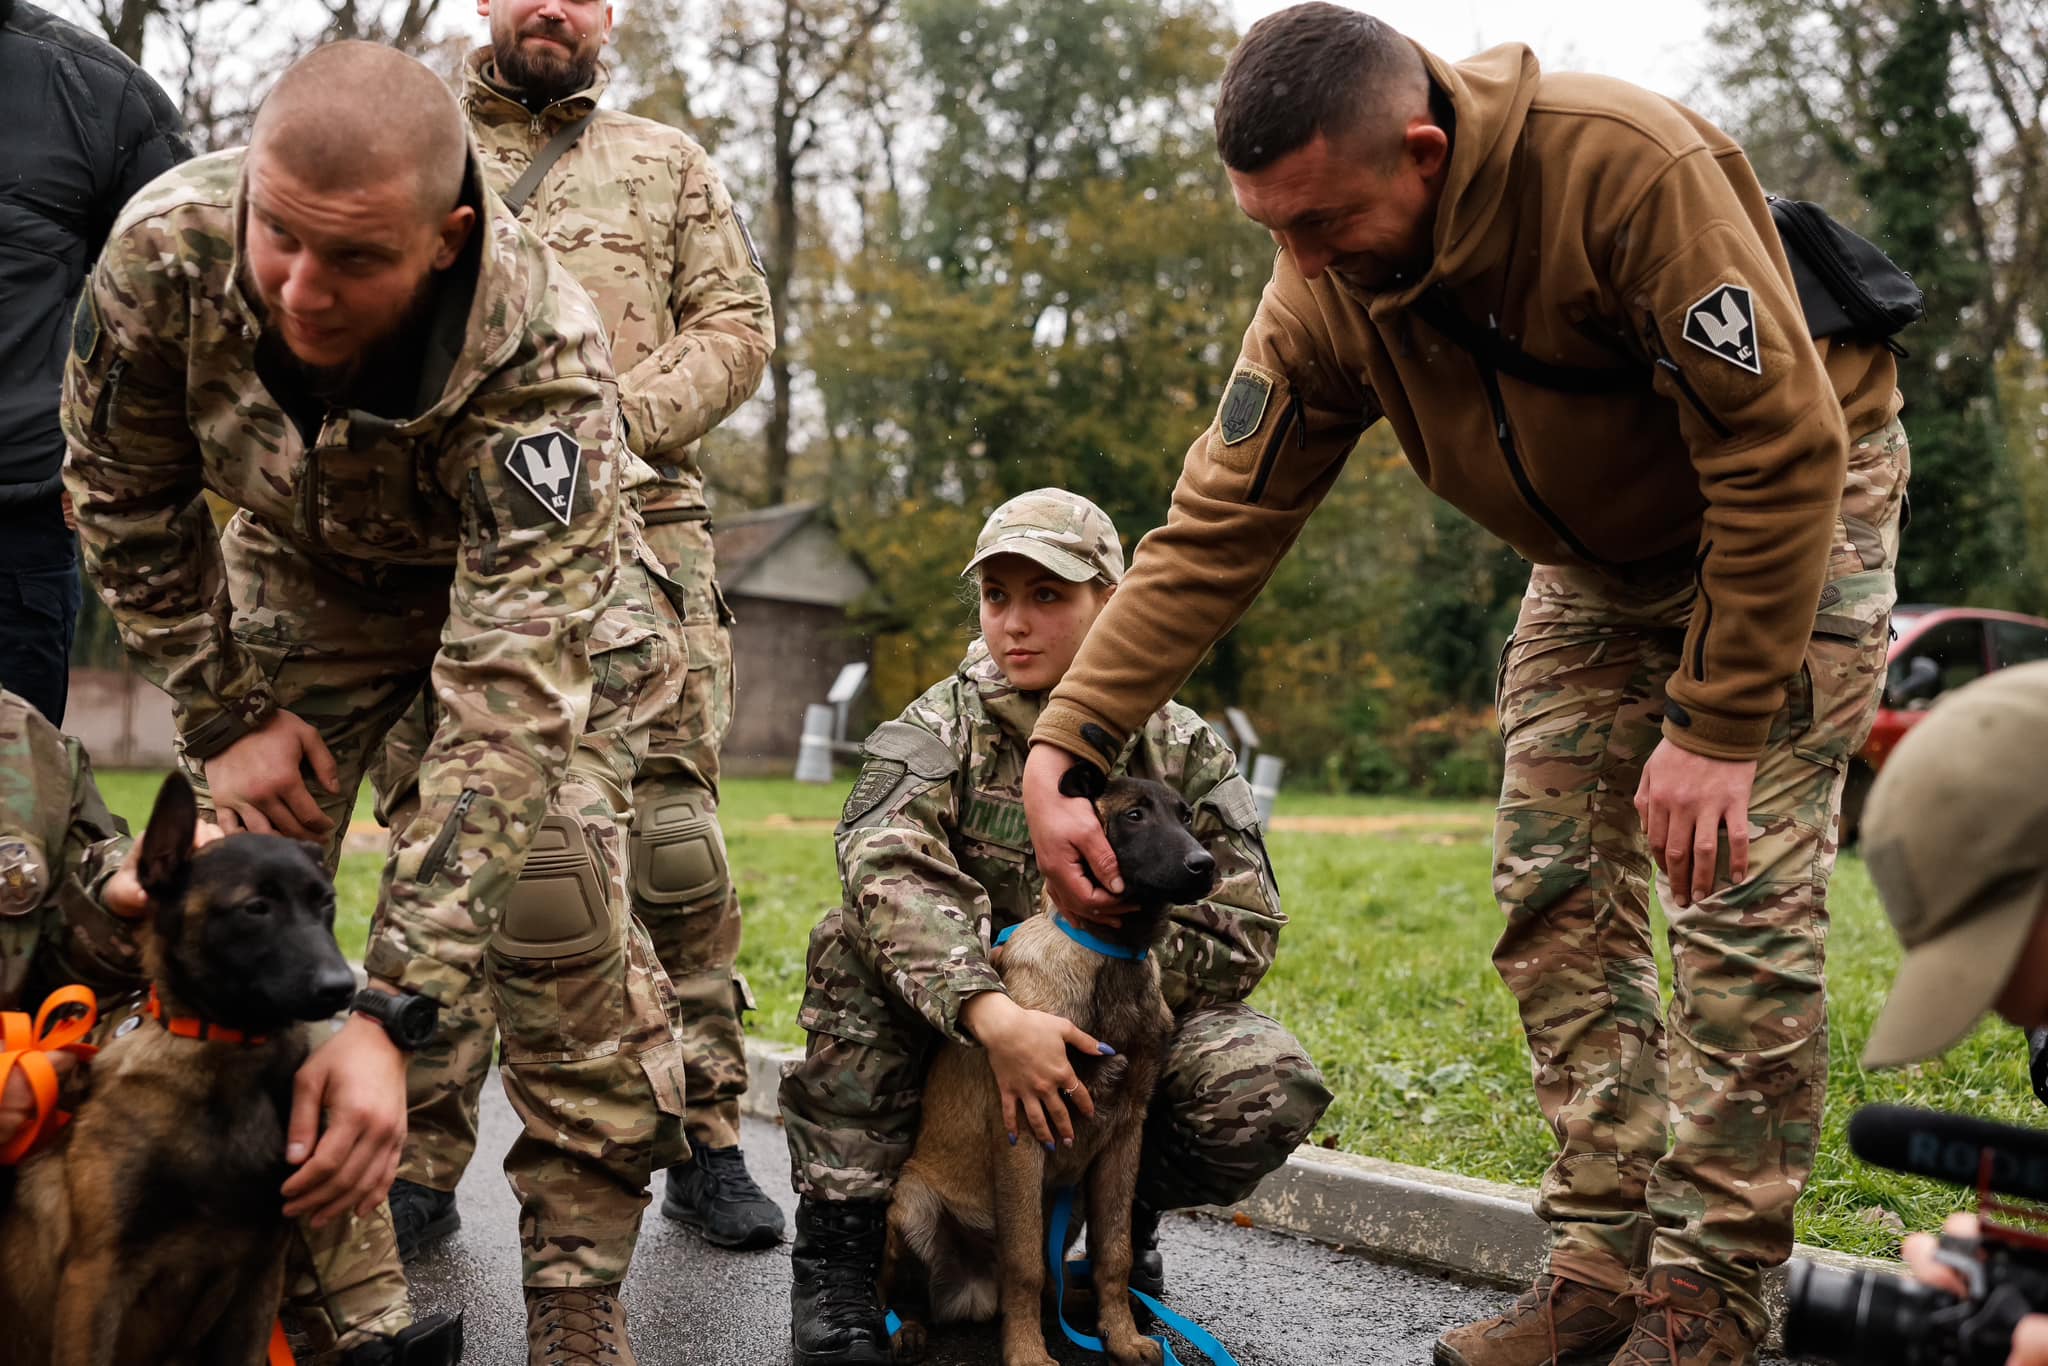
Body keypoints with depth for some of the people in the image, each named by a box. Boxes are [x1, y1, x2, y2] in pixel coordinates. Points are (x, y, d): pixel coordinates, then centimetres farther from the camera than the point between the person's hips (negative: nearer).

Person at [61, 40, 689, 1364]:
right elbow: (129, 498, -10)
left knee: (553, 893, -20)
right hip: (306, 564, 4)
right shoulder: (164, 251, -32)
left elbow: (507, 706, -46)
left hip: (529, 564, -3)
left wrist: (390, 1014, -51)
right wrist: (224, 717, -11)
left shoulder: (541, 363, -42)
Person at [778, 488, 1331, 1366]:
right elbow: (892, 875, -29)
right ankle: (838, 1240, -17)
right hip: (957, 1032, -1)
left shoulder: (1181, 750, -1)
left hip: (1116, 1037, 1)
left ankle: (1125, 1215, 6)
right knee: (855, 943, -29)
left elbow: (1244, 931, -7)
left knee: (1274, 1088, -27)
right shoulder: (935, 731, -7)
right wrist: (994, 1015, -46)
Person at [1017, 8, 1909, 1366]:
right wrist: (1060, 752, -21)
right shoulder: (1325, 292, -17)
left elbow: (1784, 452, -31)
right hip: (1599, 554, 6)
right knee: (1558, 895, -2)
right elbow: (1214, 532, -14)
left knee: (1741, 897, -13)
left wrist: (1715, 726, -28)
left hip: (1794, 513, -5)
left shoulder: (1633, 167, -36)